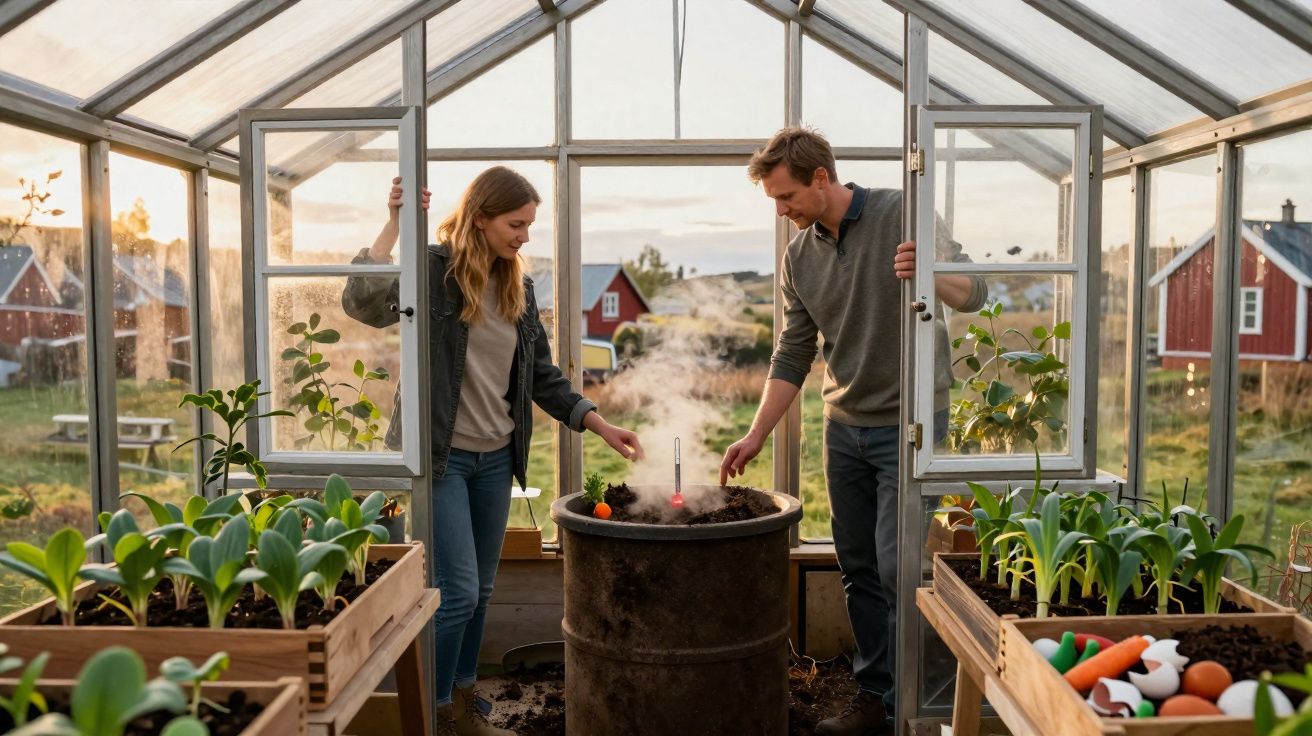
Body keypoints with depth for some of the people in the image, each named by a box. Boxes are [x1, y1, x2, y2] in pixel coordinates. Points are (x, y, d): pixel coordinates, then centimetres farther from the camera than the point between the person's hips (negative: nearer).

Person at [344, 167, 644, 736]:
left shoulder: (518, 287, 7)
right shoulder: (432, 270, -10)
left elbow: (543, 376, 11)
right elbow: (361, 303, -28)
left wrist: (600, 425, 4)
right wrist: (396, 223, -27)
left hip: (496, 456, 6)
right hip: (440, 454, -6)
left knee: (480, 591, 15)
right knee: (458, 593, -4)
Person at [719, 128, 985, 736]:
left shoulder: (901, 216, -10)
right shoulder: (799, 256, 4)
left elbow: (972, 293, -13)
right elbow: (792, 356, 7)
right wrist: (755, 438, 1)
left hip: (909, 421, -5)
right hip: (844, 426, 6)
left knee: (896, 568, -8)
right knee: (858, 570, 10)